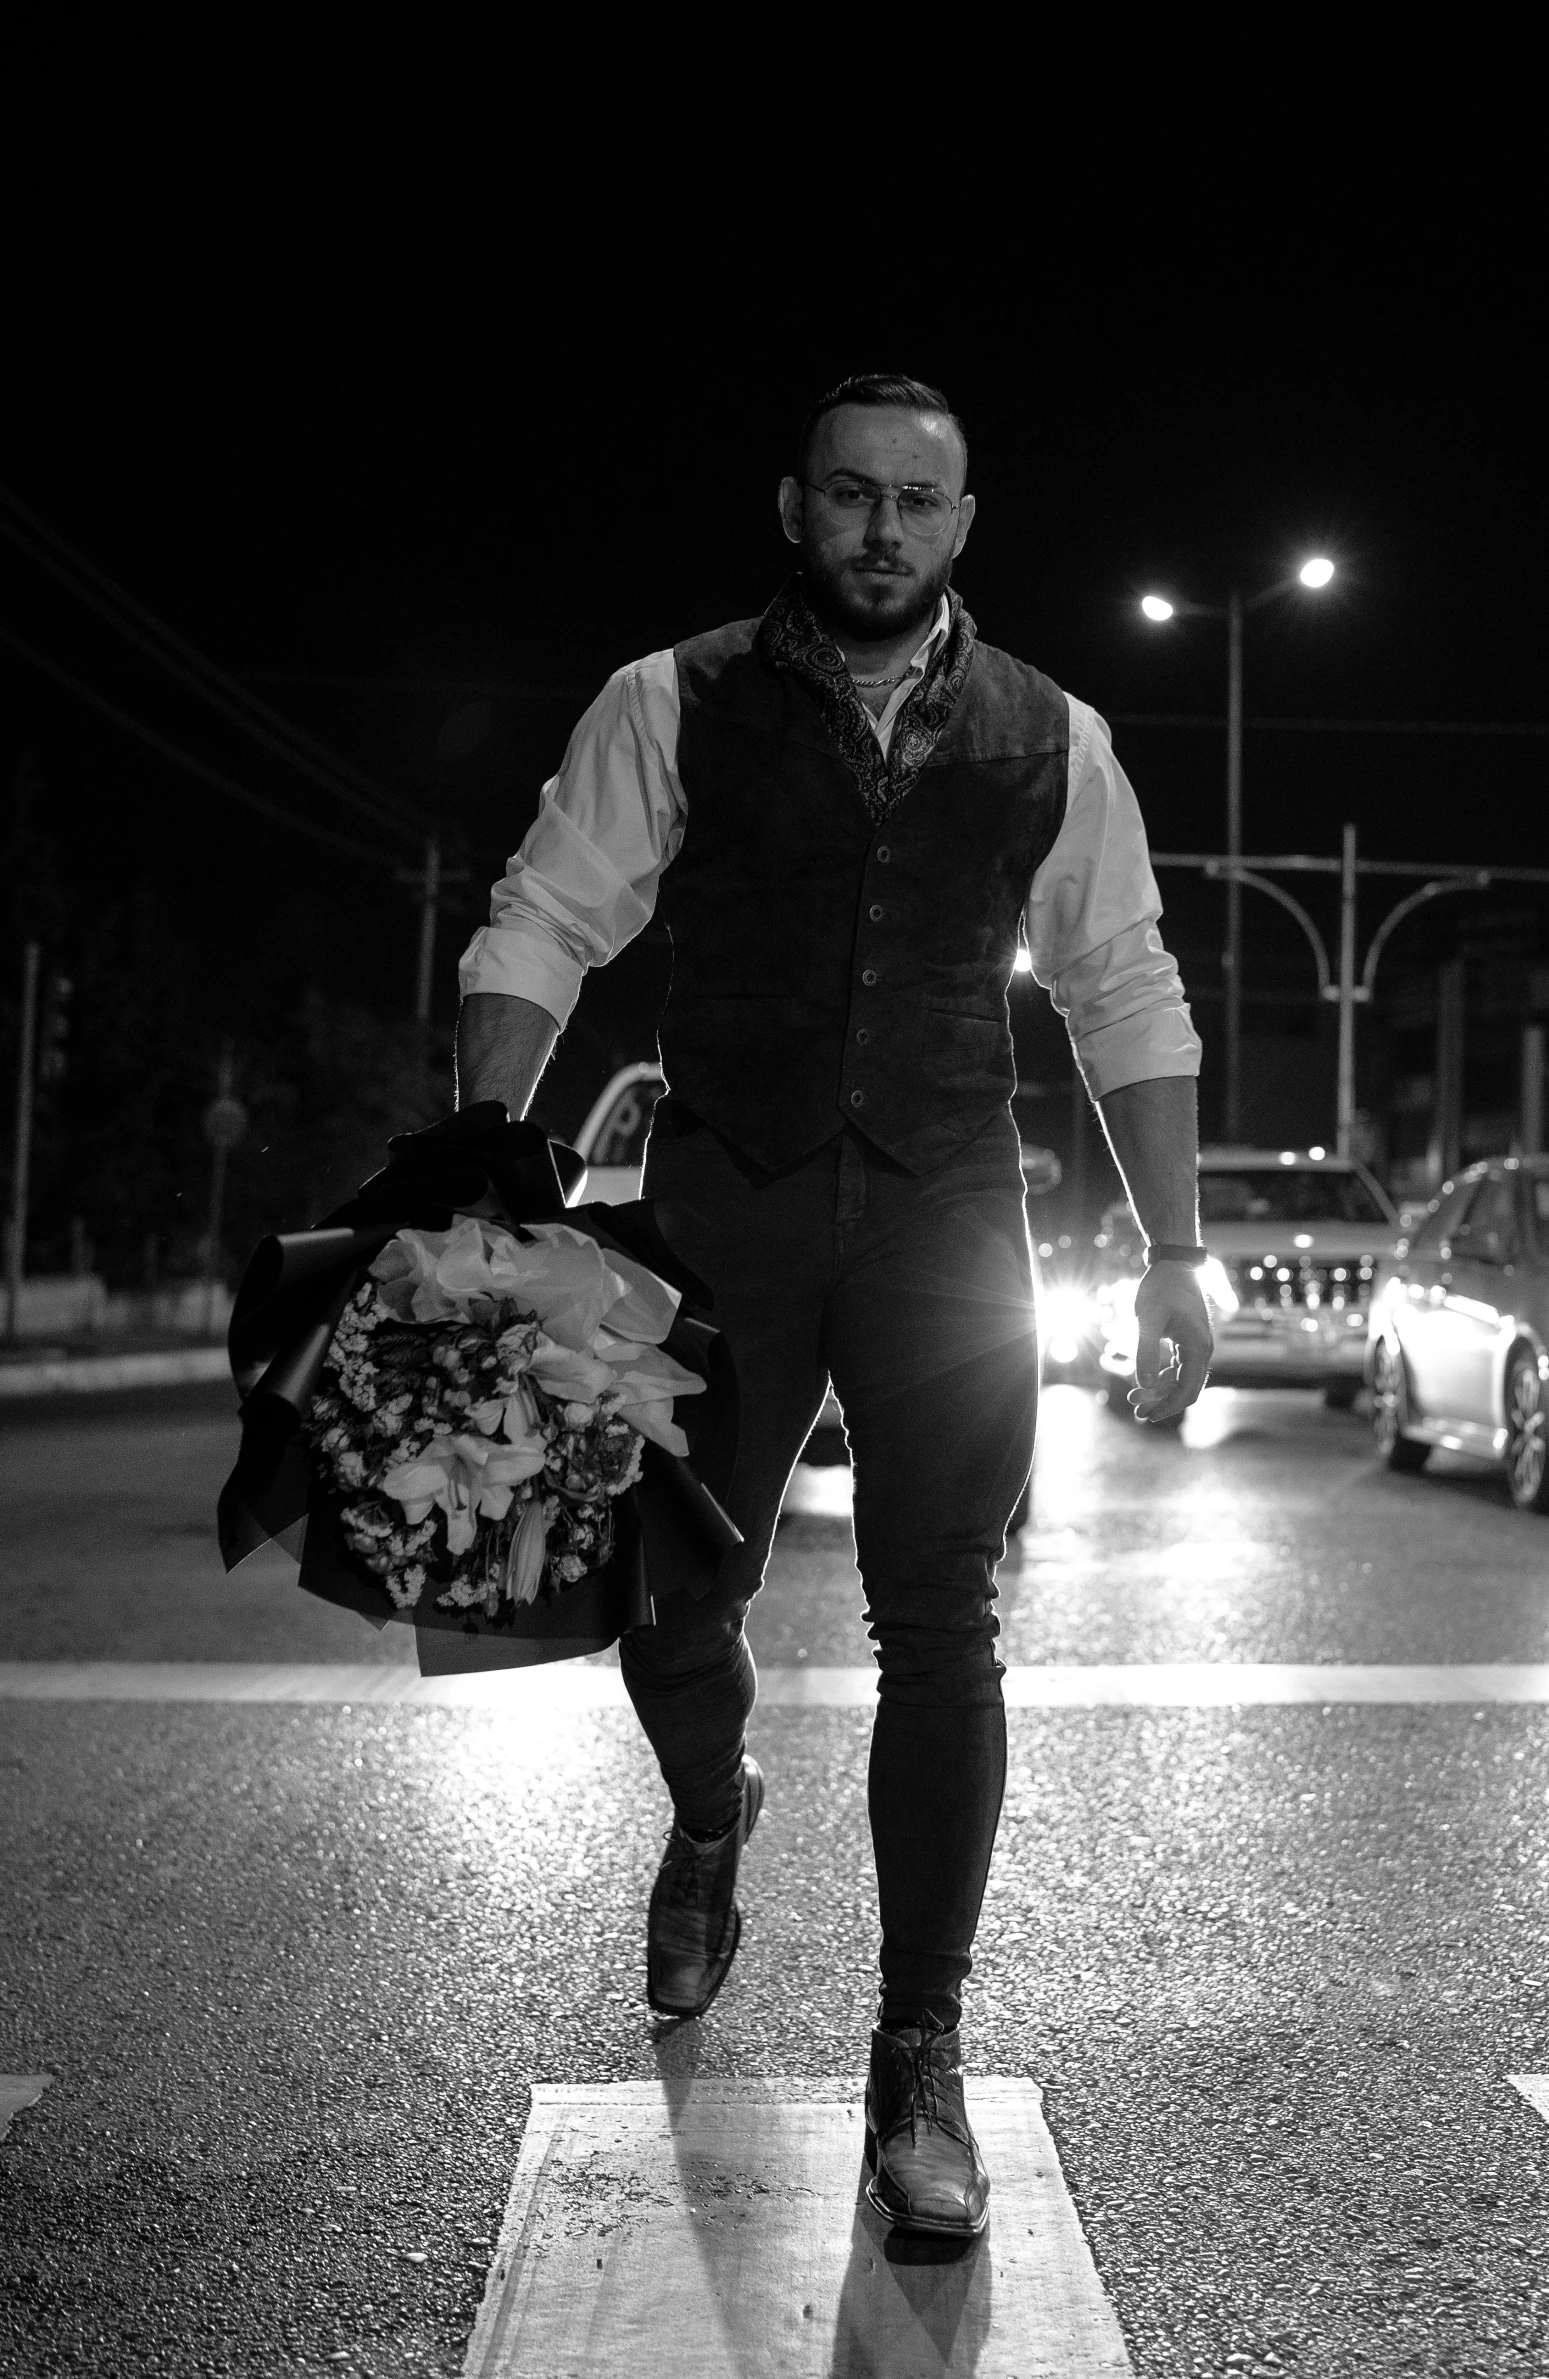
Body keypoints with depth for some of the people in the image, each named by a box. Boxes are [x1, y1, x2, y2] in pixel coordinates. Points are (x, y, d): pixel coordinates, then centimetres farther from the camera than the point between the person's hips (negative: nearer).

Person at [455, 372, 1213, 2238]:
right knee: (672, 1598, 4)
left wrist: (1175, 1254, 7)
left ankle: (920, 2064, 15)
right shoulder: (671, 706, 2)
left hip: (947, 1212, 1)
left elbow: (1126, 999, 12)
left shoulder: (1049, 739, 8)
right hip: (724, 1202, 0)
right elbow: (540, 931, -2)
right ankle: (710, 1820, 42)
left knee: (940, 1629, 0)